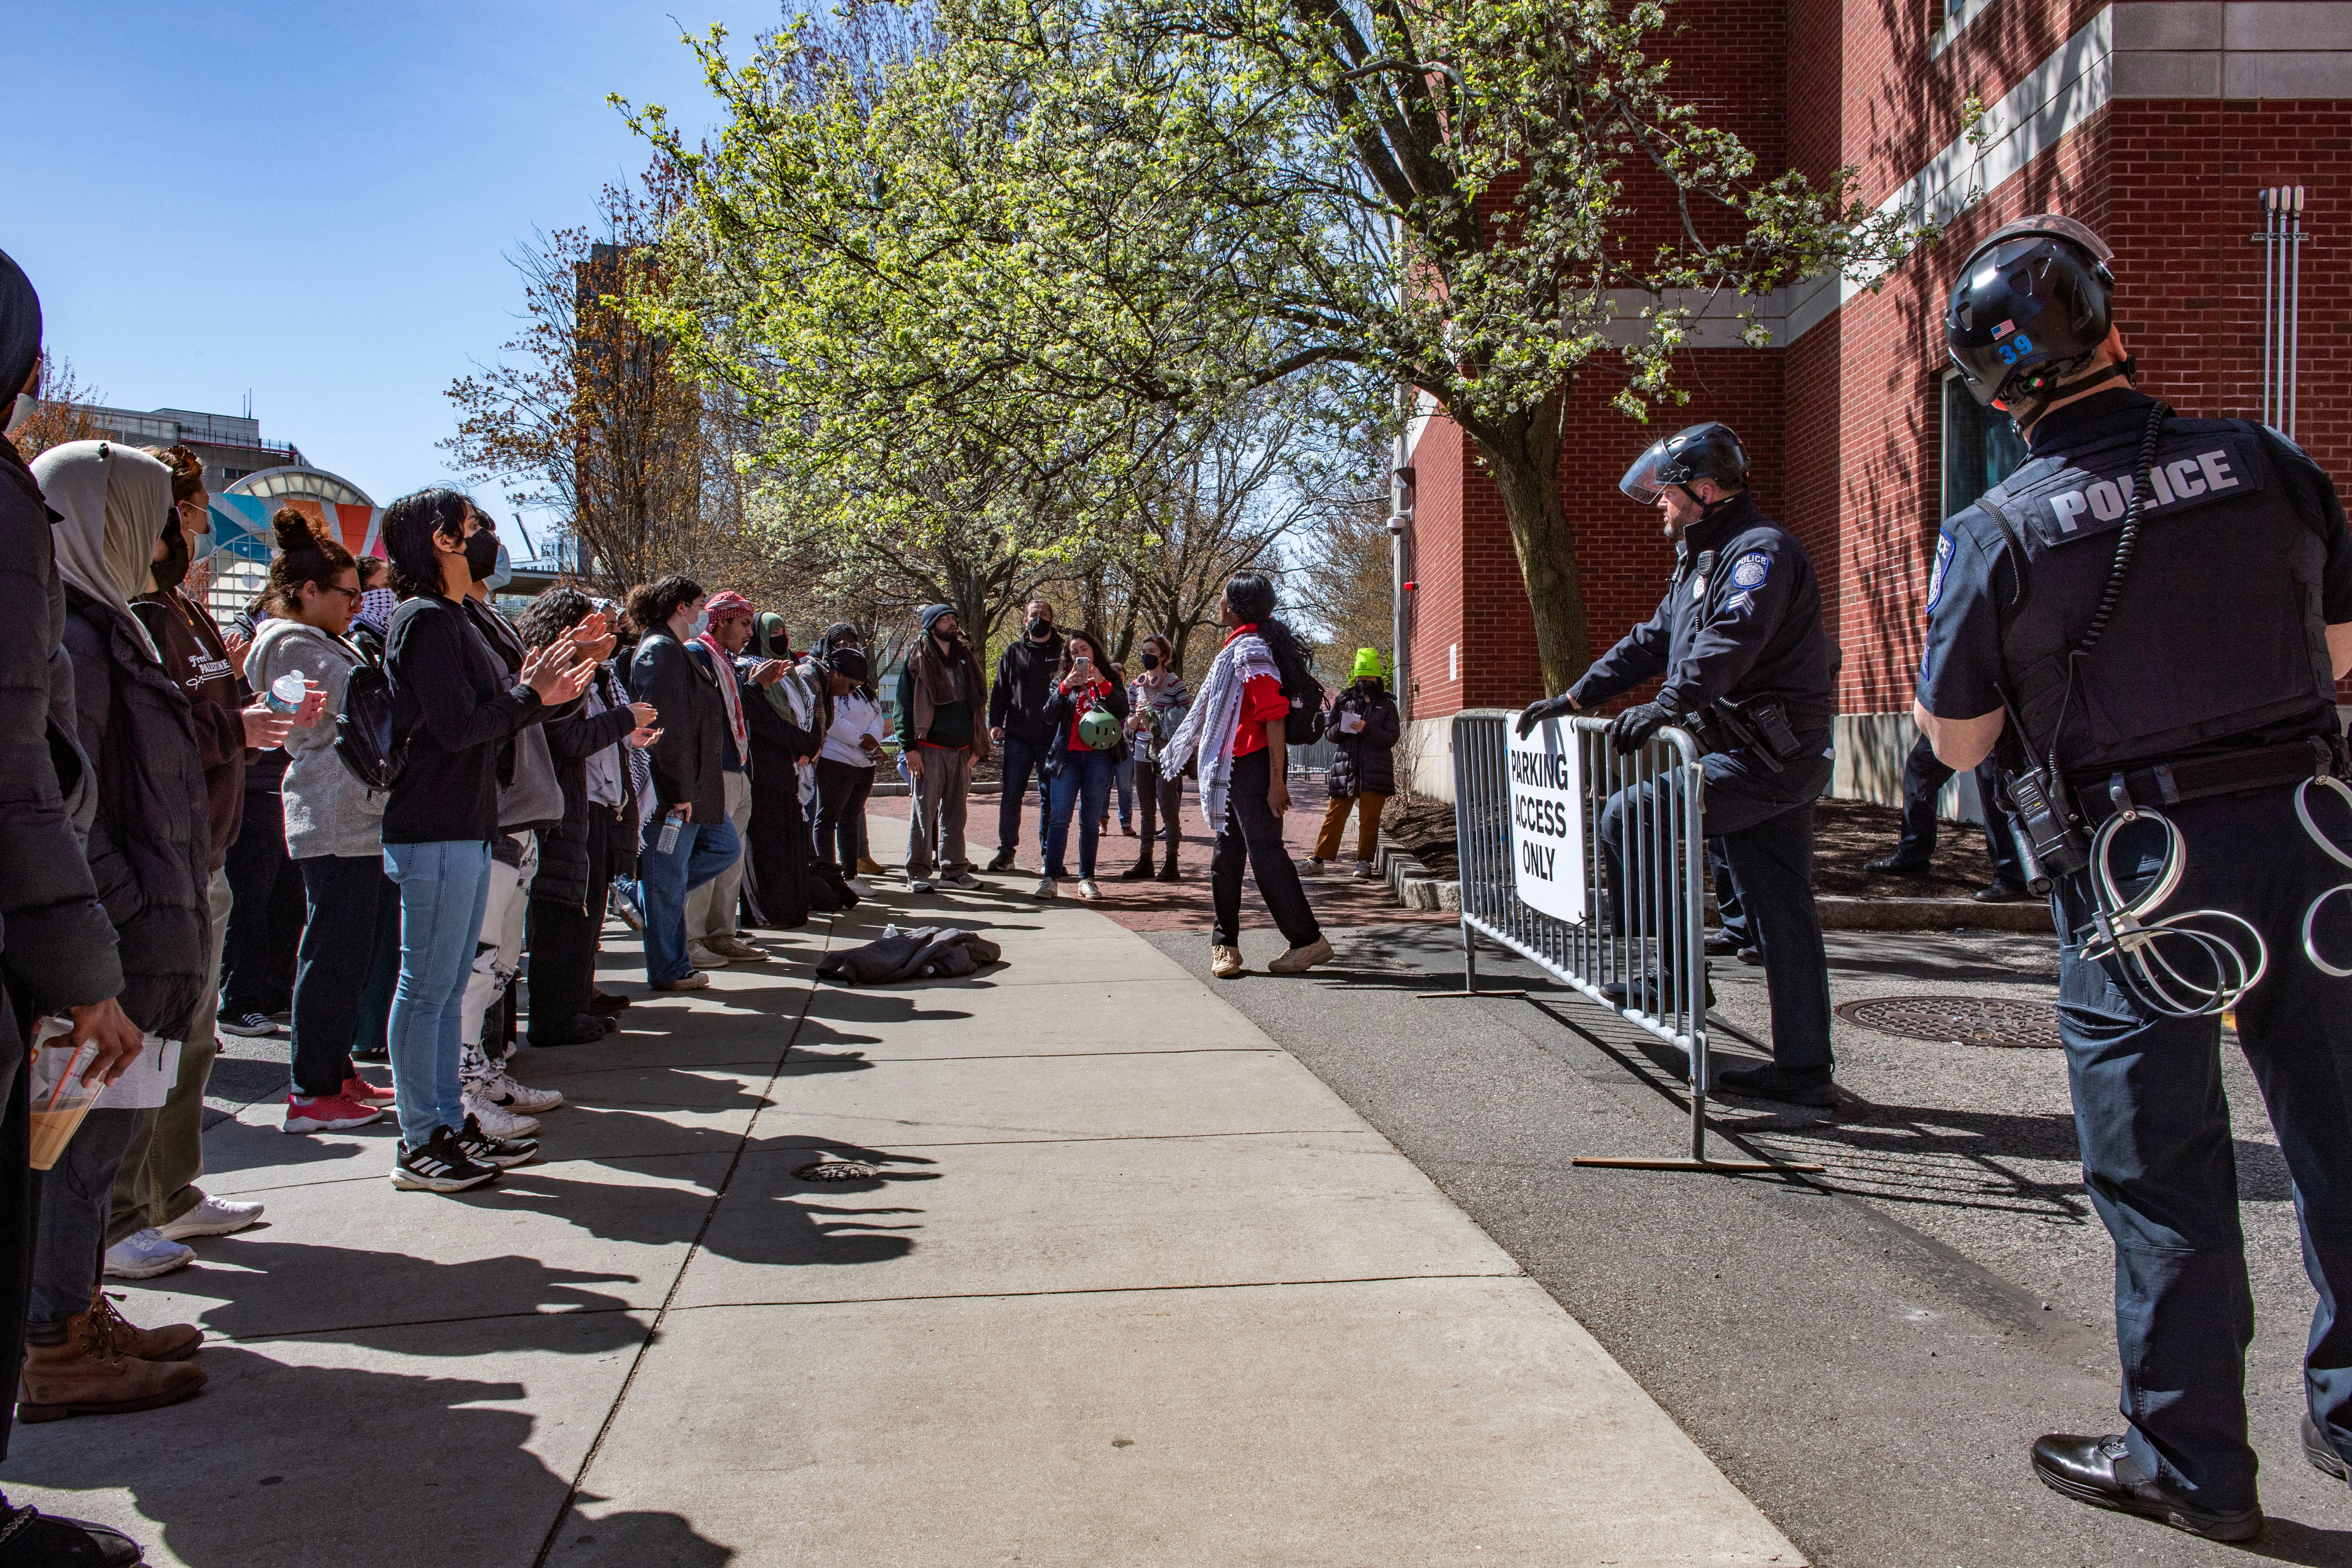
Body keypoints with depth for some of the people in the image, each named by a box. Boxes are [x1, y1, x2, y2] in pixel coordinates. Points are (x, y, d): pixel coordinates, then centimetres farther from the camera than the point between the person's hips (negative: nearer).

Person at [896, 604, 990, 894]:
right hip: (929, 748, -5)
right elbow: (905, 705, -5)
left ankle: (954, 870, 15)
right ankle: (918, 874, -1)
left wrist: (976, 746, 16)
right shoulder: (918, 659, -1)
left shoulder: (965, 657, 16)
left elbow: (975, 702, 21)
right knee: (923, 811, -5)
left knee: (955, 812, 9)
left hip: (960, 748, 5)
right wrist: (909, 747, -12)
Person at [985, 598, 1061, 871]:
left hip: (1052, 736, -1)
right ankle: (1007, 850, 10)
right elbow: (1000, 689, 11)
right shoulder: (1013, 652, 10)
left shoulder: (1062, 651, 5)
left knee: (1050, 797, 5)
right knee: (1011, 794, 0)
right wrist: (995, 722, -1)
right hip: (1018, 736, 1)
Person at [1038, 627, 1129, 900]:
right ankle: (1050, 877, -8)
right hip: (1068, 755, 0)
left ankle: (1086, 879, 7)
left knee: (1091, 820, 2)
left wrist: (1102, 683, -17)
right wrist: (1065, 687, -14)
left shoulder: (1111, 680, 12)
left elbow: (1122, 710, -5)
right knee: (1060, 816, -7)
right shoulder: (1063, 680, 14)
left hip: (1099, 757, 0)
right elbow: (1050, 714, -1)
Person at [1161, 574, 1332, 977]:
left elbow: (1275, 716, -21)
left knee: (1265, 852, -9)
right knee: (1226, 858, 12)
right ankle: (1225, 944, 20)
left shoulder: (1251, 650, -15)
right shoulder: (1236, 648, 16)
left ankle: (1308, 940, -4)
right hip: (1233, 769, 10)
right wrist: (1192, 750, 32)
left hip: (1254, 766, -10)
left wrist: (1277, 782, -24)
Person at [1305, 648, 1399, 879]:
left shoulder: (1387, 705, 6)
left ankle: (1365, 862, 12)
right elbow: (1329, 733, 11)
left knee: (1369, 820, 3)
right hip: (1345, 769, 1)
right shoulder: (1343, 701, 11)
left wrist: (1367, 729, -16)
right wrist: (1340, 729, -12)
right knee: (1334, 816, 1)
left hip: (1375, 772, -1)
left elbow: (1392, 738, -3)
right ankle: (1319, 860, 5)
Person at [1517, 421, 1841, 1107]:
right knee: (1780, 914, 9)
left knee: (1626, 815, -13)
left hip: (1771, 759, -10)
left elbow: (1730, 641, -30)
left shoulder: (1761, 550, -12)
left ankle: (1670, 977, -5)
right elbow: (1653, 641, 26)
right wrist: (1573, 698, 20)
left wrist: (1667, 706, -41)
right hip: (1769, 762, 10)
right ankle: (1804, 1067, 14)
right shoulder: (1702, 559, 21)